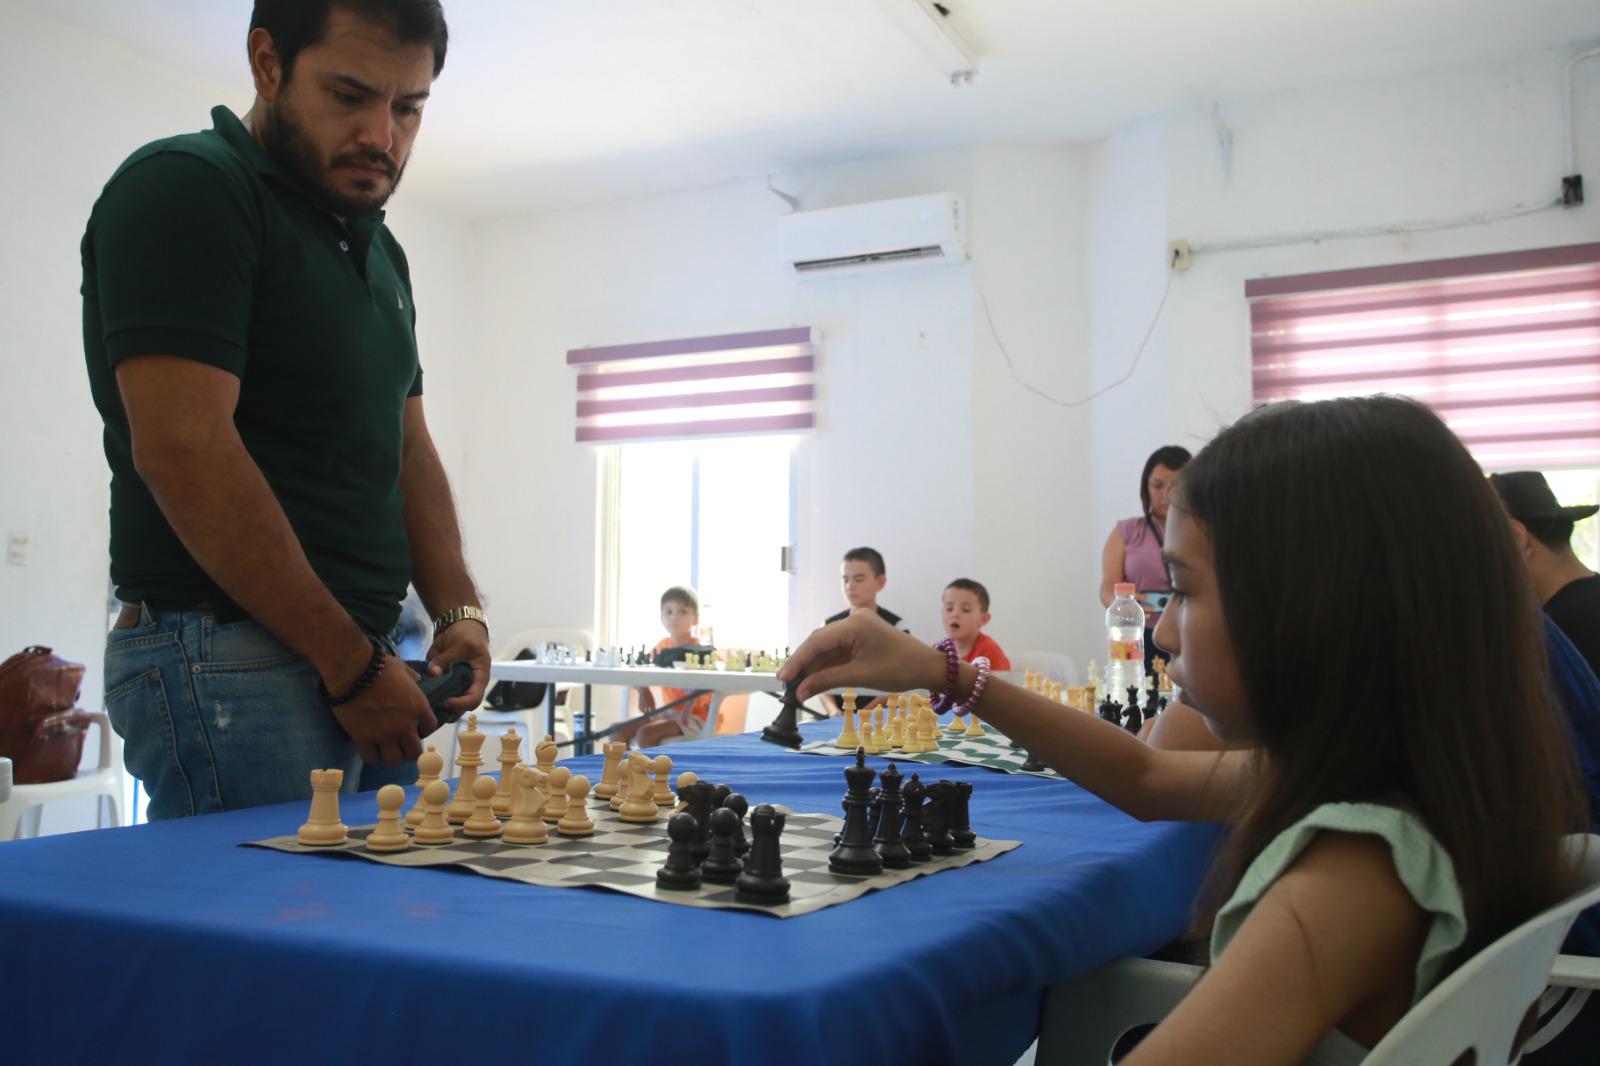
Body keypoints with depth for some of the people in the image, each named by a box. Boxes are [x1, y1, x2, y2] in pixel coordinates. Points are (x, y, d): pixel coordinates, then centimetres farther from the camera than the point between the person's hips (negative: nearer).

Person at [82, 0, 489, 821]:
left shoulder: (379, 251, 19)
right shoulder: (185, 188, -8)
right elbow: (183, 450, -18)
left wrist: (457, 609, 4)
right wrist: (352, 662, -16)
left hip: (355, 659, 8)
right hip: (222, 656, -8)